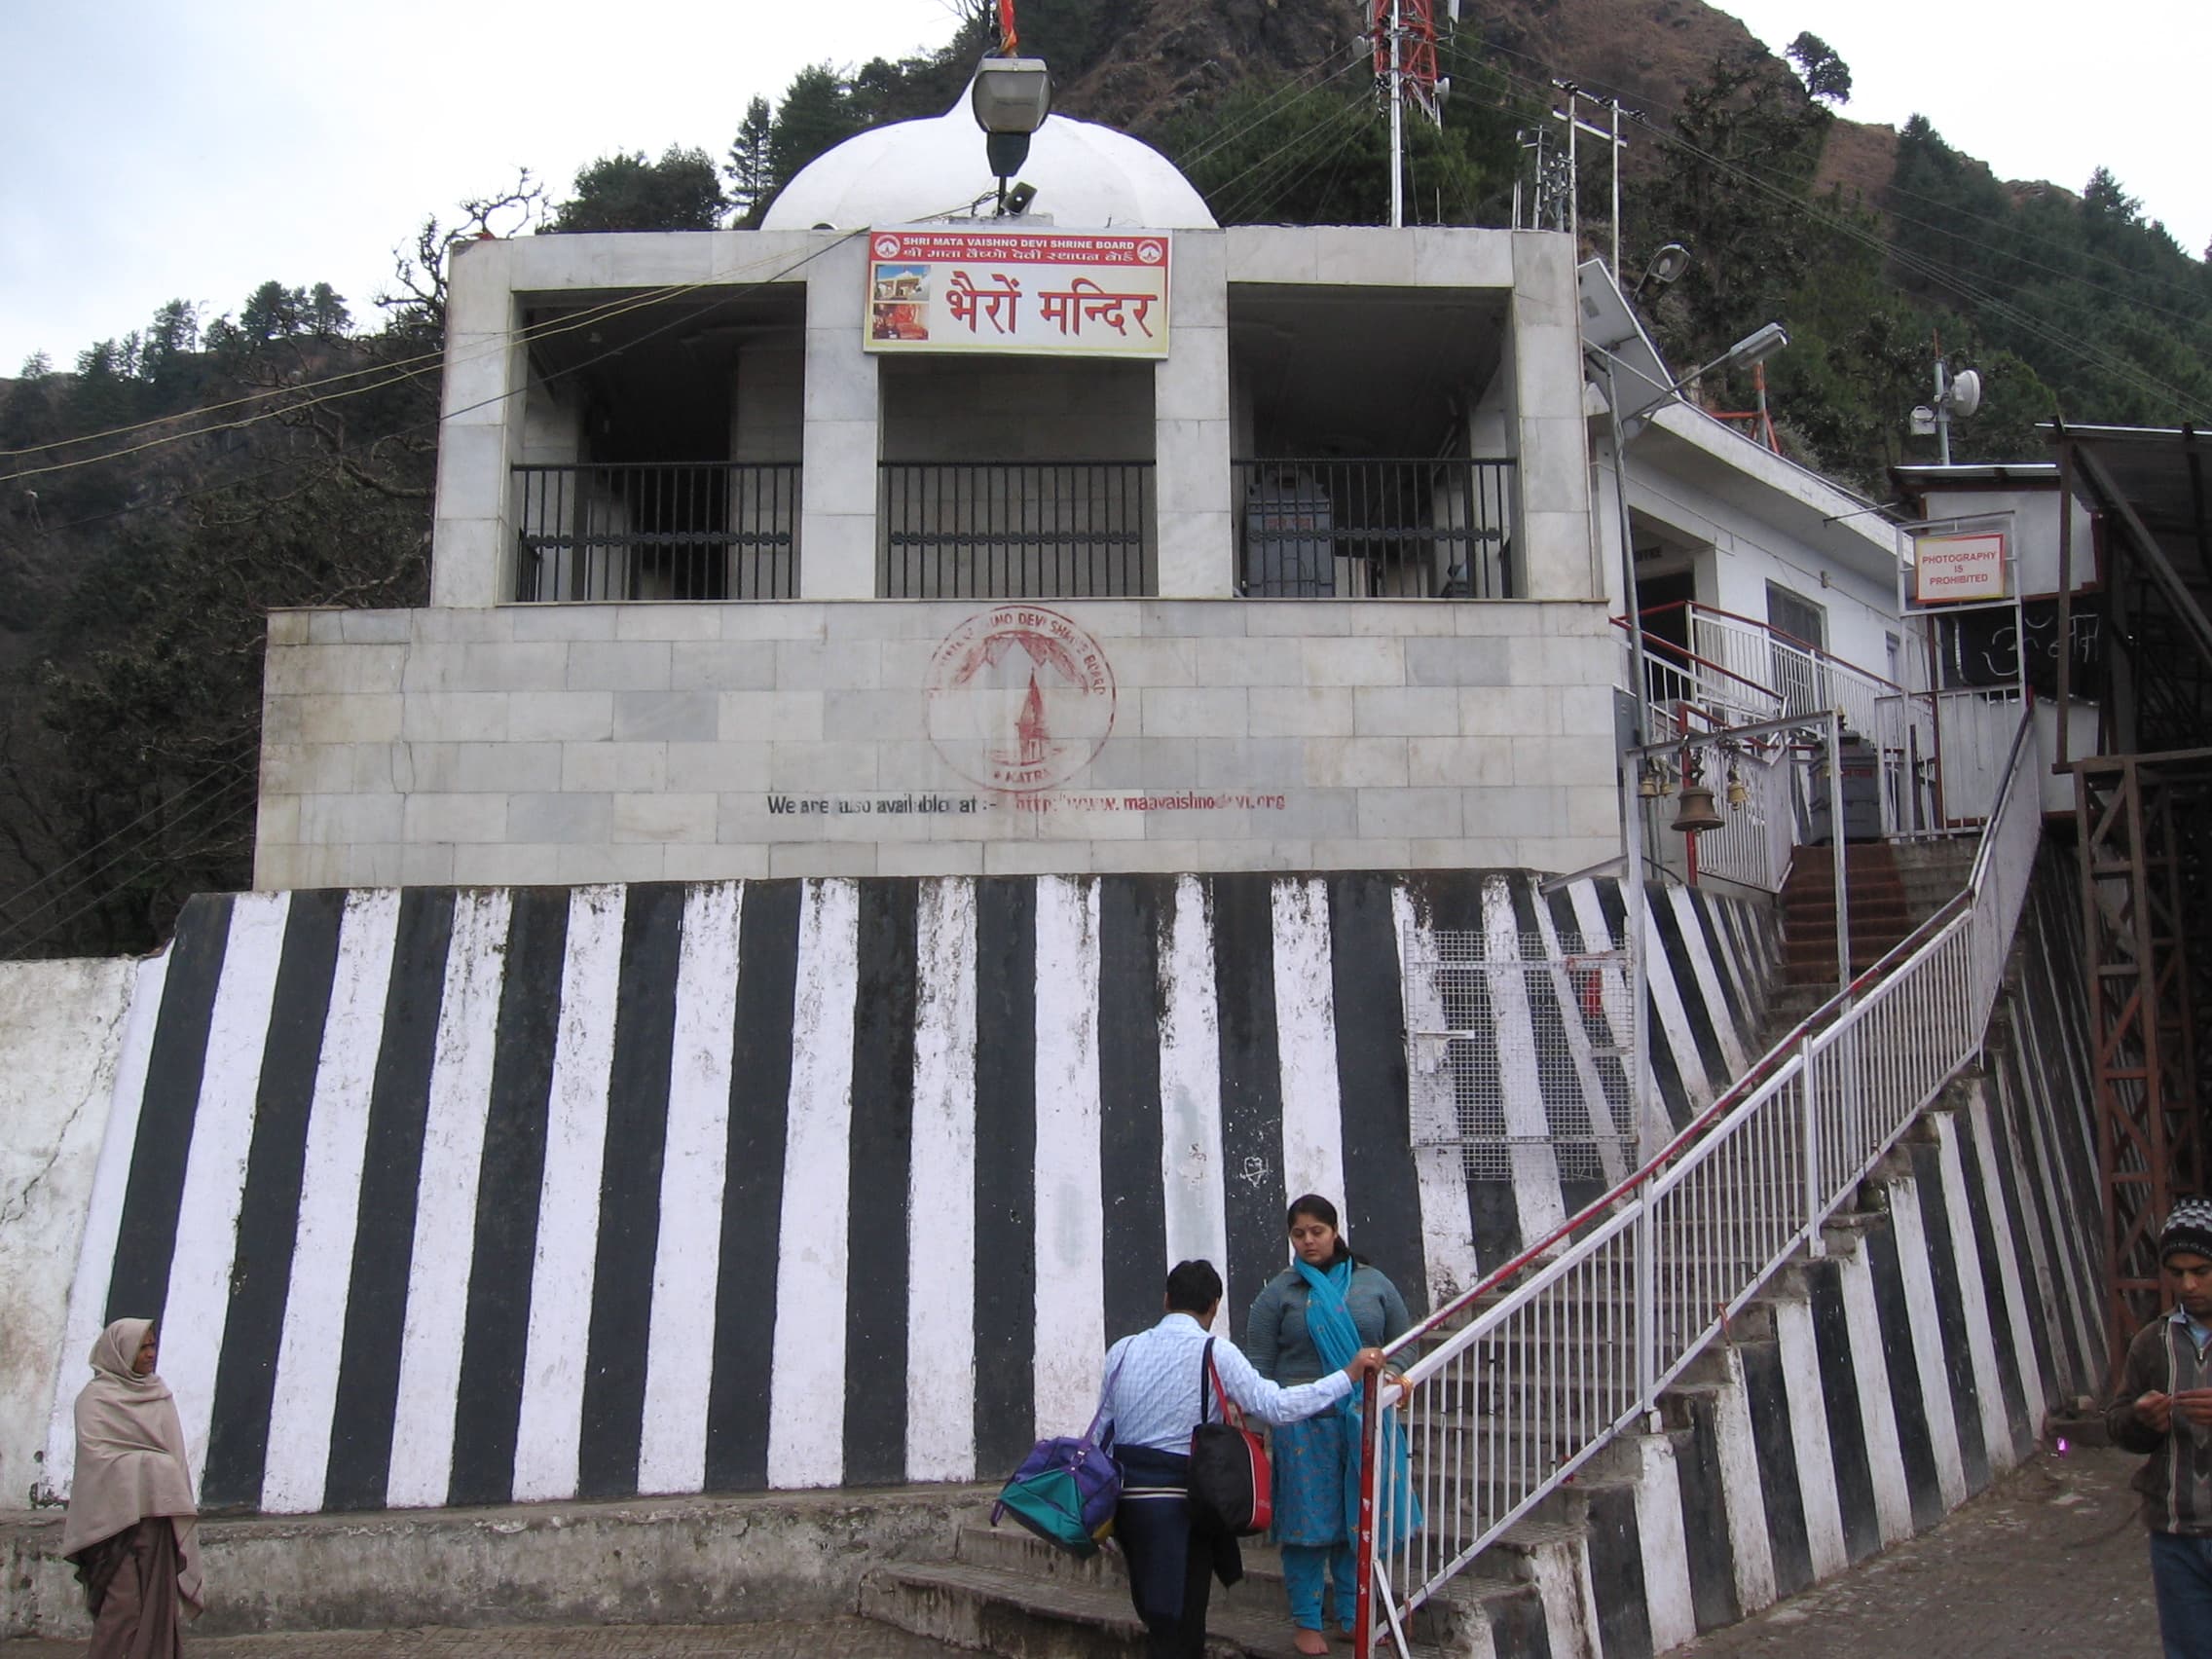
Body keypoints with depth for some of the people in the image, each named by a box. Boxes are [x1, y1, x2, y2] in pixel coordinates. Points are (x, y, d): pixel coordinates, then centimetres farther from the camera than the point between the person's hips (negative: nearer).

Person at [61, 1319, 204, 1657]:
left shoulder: (160, 1394, 16)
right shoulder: (96, 1398, 0)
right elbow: (93, 1452, -10)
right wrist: (148, 1462, -10)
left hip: (161, 1512, 5)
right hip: (120, 1512, -5)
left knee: (160, 1599, 2)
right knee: (124, 1599, -10)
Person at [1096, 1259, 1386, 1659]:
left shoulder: (1122, 1350, 5)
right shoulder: (1215, 1352, -9)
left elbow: (1103, 1429, 9)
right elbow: (1276, 1405, -15)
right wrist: (1349, 1376, -10)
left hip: (1125, 1494, 5)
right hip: (1178, 1501, -5)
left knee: (1158, 1618, 20)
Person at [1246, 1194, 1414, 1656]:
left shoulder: (1374, 1285, 7)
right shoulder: (1279, 1293, 1)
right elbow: (1260, 1367, 0)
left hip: (1364, 1422, 2)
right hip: (1303, 1426, -2)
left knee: (1359, 1520, 9)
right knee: (1308, 1521, 3)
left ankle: (1351, 1616, 25)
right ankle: (1306, 1622, 16)